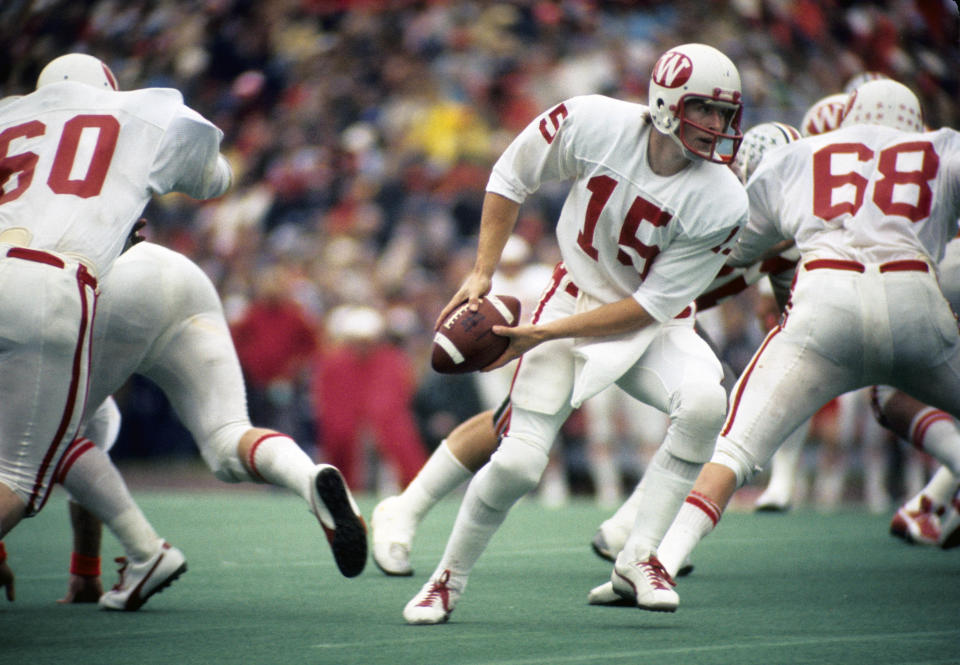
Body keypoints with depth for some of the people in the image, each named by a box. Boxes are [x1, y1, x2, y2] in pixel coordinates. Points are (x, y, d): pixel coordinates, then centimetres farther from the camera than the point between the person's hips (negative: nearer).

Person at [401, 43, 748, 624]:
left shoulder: (720, 203, -24)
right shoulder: (595, 124, -21)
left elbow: (651, 306, -19)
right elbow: (511, 178, -2)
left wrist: (543, 334, -21)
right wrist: (482, 275, -5)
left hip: (653, 328, 0)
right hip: (576, 298, 0)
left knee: (704, 401, -31)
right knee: (518, 462, -11)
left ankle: (641, 555, -17)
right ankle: (450, 577, 14)